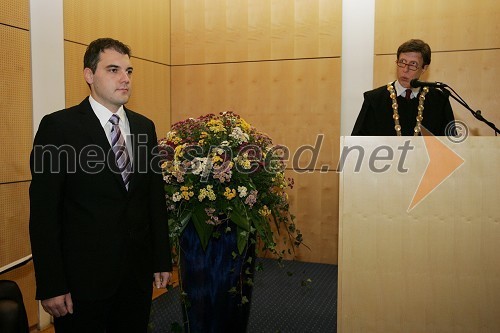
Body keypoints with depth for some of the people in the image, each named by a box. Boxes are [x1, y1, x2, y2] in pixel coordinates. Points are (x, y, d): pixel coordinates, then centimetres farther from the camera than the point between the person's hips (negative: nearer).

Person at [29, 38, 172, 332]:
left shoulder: (144, 127, 6)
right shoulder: (59, 127, -9)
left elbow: (156, 196, 9)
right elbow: (44, 211, -10)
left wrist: (162, 260, 8)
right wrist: (51, 286, -11)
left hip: (138, 272, 5)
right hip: (82, 276, -4)